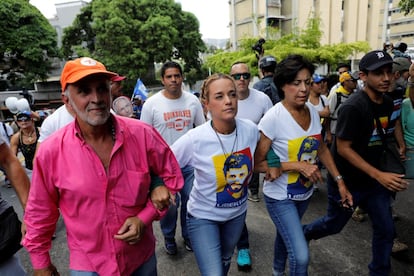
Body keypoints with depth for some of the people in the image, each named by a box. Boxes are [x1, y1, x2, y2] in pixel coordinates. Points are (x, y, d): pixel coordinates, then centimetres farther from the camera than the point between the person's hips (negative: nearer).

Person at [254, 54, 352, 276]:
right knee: (301, 256, -10)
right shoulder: (273, 118, -25)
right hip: (280, 196, -6)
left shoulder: (312, 111, -6)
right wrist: (298, 165, -26)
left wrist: (340, 181, 4)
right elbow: (258, 163, -21)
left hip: (305, 192, 6)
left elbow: (322, 149, 7)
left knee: (286, 234, 28)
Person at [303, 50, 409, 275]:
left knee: (385, 230, 12)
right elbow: (343, 148, -24)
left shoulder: (387, 104, 1)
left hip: (374, 179, 7)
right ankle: (301, 233, 42)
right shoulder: (353, 107, -24)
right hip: (347, 181, -6)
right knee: (334, 225, 13)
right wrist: (379, 175, -27)